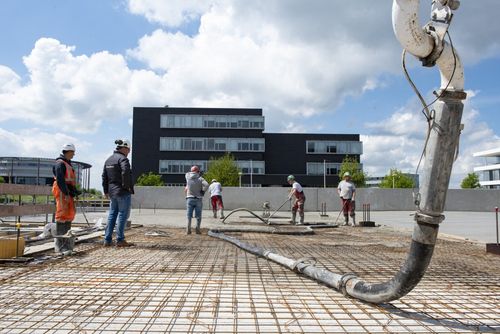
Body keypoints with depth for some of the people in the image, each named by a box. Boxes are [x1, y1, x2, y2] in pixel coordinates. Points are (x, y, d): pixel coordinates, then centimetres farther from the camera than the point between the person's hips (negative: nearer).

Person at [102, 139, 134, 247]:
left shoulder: (108, 159, 15)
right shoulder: (123, 159, -12)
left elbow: (104, 176, 18)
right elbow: (126, 172, -28)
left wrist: (106, 191, 21)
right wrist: (127, 186, -16)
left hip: (112, 192, 8)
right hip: (123, 192, -8)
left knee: (112, 215, 14)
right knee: (123, 215, -1)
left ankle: (107, 240, 15)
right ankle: (120, 240, 3)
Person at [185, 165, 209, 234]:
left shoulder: (187, 176, 1)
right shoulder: (200, 178, -6)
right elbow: (206, 185, -21)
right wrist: (203, 191, -7)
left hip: (190, 199, 2)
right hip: (198, 199, -2)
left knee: (189, 215, 5)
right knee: (198, 216, 7)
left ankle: (188, 229, -3)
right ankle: (198, 229, 3)